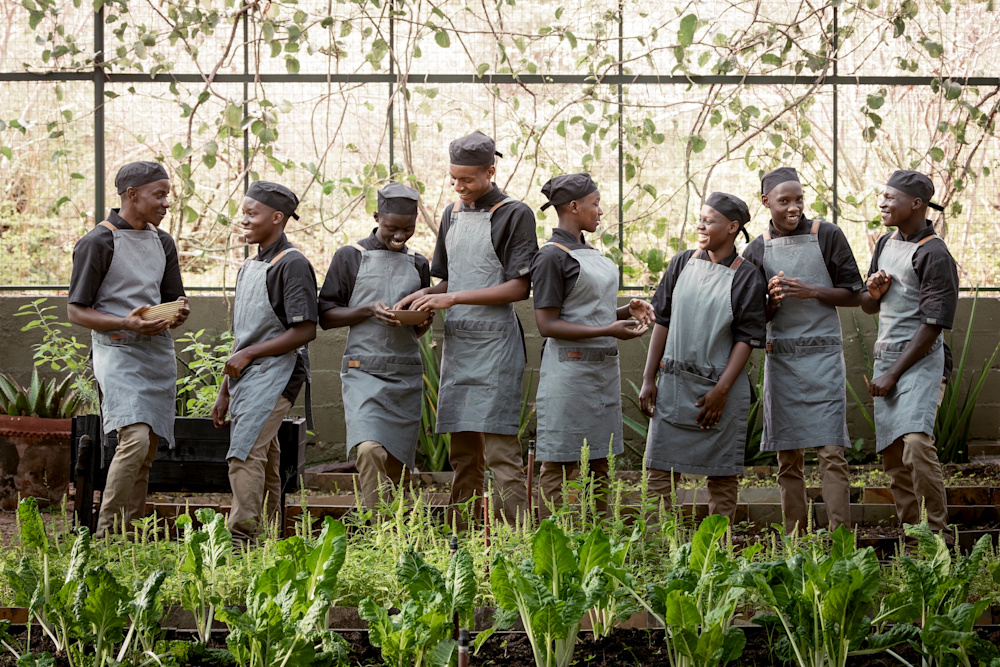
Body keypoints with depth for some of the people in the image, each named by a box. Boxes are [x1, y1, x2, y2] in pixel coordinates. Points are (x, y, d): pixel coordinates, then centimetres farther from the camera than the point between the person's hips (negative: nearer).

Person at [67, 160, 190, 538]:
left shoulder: (162, 242, 15)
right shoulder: (98, 243, -6)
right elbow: (76, 311, -6)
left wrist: (179, 314, -4)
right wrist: (126, 323, -21)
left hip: (159, 351, 7)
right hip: (119, 351, -7)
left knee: (147, 451, 5)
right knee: (135, 439, -22)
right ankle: (105, 535, -15)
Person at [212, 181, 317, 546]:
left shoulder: (292, 264, -8)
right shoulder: (249, 266, 19)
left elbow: (305, 331, -14)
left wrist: (248, 355, -13)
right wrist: (225, 393, 21)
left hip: (275, 374, -9)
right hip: (246, 378, 9)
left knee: (244, 456, -19)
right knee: (263, 463, 8)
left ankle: (242, 538, -22)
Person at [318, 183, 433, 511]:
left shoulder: (417, 264, 16)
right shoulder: (350, 257, 3)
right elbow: (326, 315, 1)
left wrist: (423, 321, -2)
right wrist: (369, 310, -14)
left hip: (407, 375, 4)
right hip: (364, 370, -4)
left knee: (396, 459, 2)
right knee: (370, 449, -22)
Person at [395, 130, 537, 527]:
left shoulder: (515, 215, -5)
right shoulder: (452, 215, 16)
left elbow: (519, 287, -10)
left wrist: (453, 298, -15)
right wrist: (426, 295, 1)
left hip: (495, 343, -7)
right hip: (456, 342, 7)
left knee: (500, 451, -11)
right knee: (462, 452, 7)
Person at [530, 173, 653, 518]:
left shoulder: (591, 253, 15)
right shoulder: (551, 256, -11)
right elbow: (547, 324, -16)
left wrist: (628, 311, 2)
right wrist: (608, 330, -20)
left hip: (604, 369, 9)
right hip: (570, 369, -9)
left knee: (598, 463, 11)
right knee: (560, 464, -4)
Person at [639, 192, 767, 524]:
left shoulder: (747, 278, -3)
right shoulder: (682, 263, 7)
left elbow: (746, 339, -5)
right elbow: (662, 321, 11)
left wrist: (721, 391, -12)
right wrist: (649, 379, 6)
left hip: (722, 386, -3)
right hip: (674, 383, 3)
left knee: (723, 475, 4)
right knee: (661, 471, 1)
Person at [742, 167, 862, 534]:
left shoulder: (827, 235, 1)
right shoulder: (757, 250, 8)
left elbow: (854, 295, 2)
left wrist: (810, 291, -13)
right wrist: (772, 300, -11)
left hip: (823, 353, -3)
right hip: (780, 358, 3)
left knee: (831, 451, -10)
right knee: (788, 456, 4)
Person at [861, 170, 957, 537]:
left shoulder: (934, 254, -12)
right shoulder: (886, 243, 13)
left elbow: (933, 324, -15)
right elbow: (868, 306, 24)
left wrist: (893, 374, -15)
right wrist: (873, 292, -2)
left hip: (920, 358, -8)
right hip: (885, 353, 8)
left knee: (916, 443, -22)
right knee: (892, 452, 5)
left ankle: (938, 532, -16)